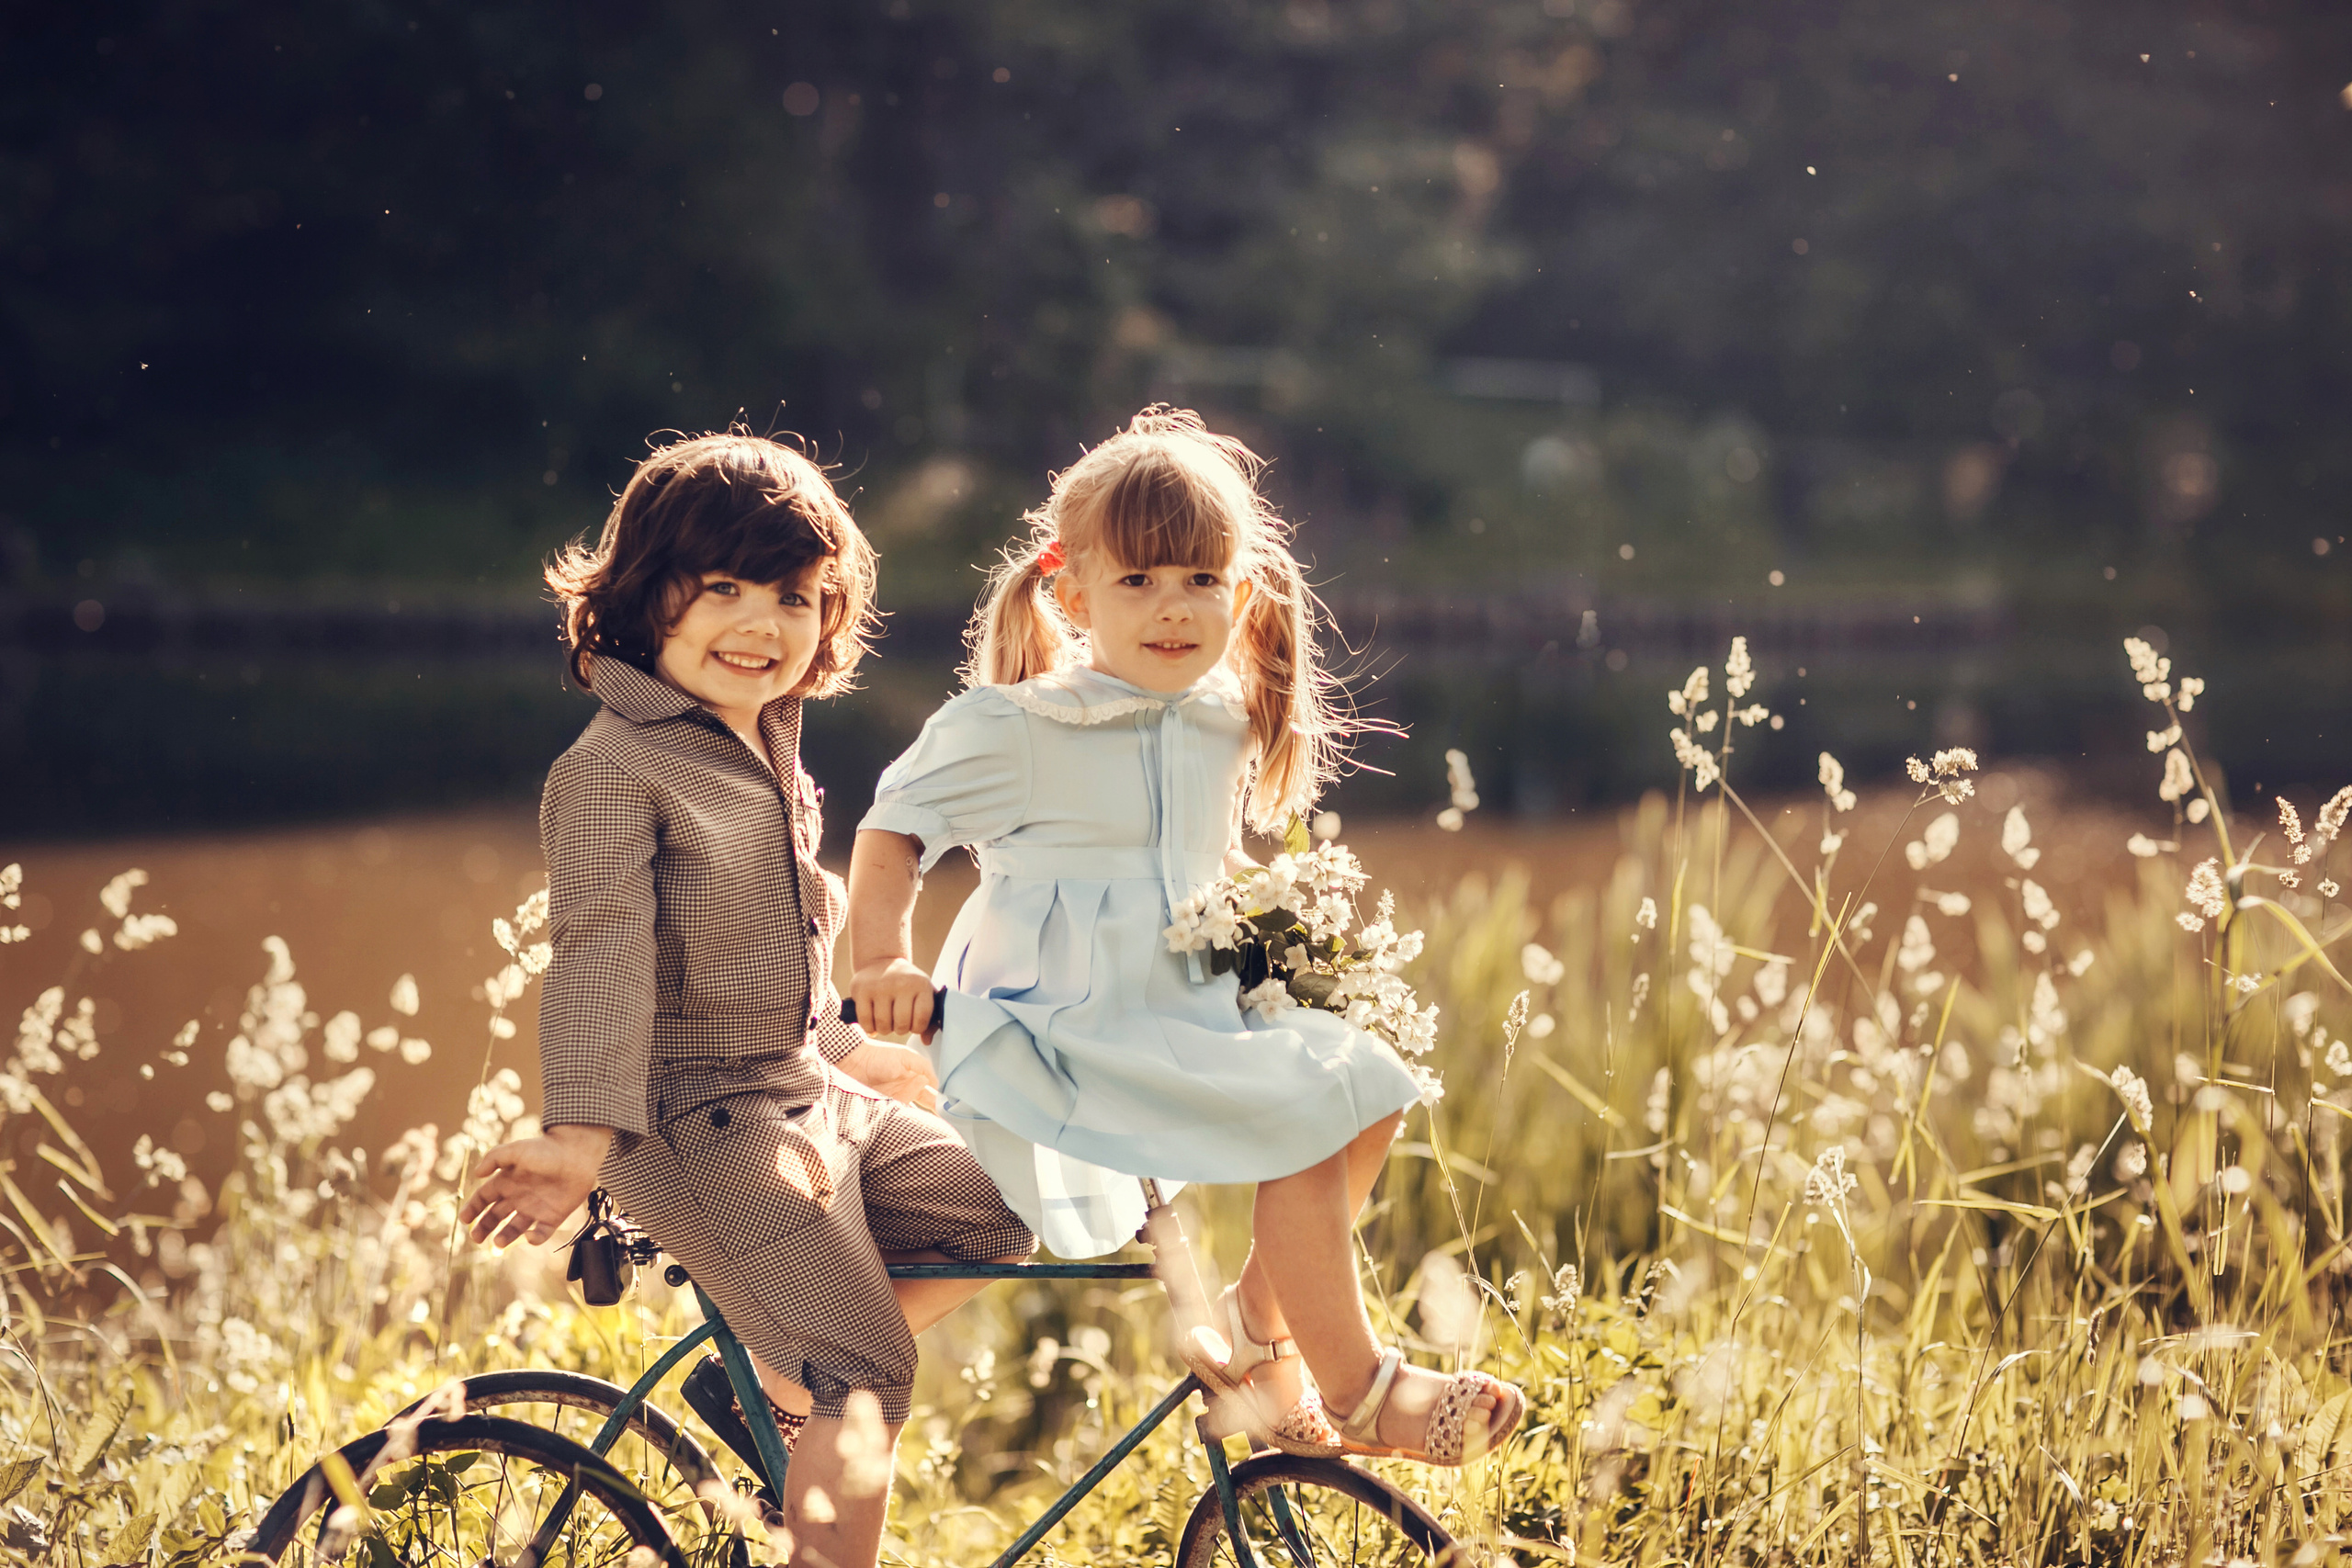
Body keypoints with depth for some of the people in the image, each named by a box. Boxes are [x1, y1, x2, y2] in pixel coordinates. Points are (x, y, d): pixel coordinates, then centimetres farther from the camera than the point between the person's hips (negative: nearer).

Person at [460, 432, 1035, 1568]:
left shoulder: (769, 747, 13)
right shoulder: (614, 769, -15)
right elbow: (602, 950, -26)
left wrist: (844, 1048, 31)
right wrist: (581, 1134, -35)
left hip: (806, 1096, 9)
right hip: (699, 1122, -9)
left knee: (993, 1221, 12)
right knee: (864, 1375, -16)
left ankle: (768, 1380, 13)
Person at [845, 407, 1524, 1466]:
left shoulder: (1220, 727, 10)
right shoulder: (1008, 731, -10)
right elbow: (893, 830, -5)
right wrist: (880, 961, -19)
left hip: (1186, 1024, 8)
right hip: (1059, 1042, -8)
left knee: (1364, 1088, -2)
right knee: (1302, 1128, -21)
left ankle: (1251, 1331, 10)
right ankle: (1357, 1388, -8)